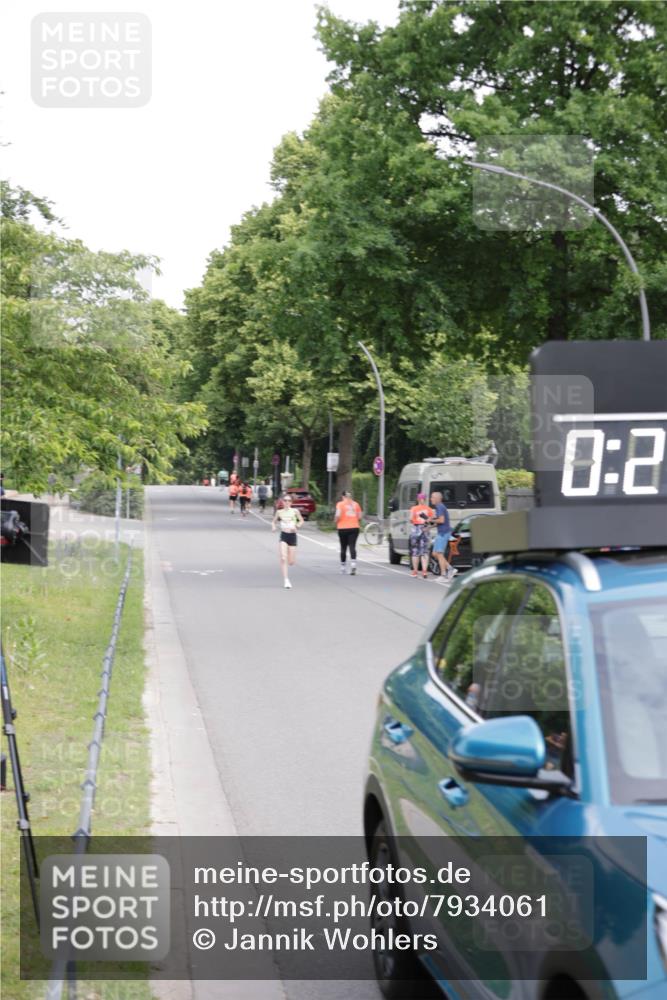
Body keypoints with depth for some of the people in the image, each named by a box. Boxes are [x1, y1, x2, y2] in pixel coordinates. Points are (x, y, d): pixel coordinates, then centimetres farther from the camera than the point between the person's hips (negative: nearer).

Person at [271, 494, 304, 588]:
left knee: (291, 562, 3)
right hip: (283, 536, 0)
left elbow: (301, 520, 10)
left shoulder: (295, 511, 0)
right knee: (283, 558, -16)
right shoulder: (279, 512, 4)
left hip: (292, 536, 1)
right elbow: (274, 521, 16)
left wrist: (297, 526, -9)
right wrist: (273, 526, -5)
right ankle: (286, 580, -14)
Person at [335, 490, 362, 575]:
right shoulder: (355, 504, 7)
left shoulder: (340, 504, -3)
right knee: (352, 546, -4)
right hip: (354, 528, 2)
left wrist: (336, 521, 4)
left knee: (343, 548, 10)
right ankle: (353, 564, -25)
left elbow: (338, 515, -15)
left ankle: (342, 567, 18)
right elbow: (359, 516, 7)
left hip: (343, 528, -2)